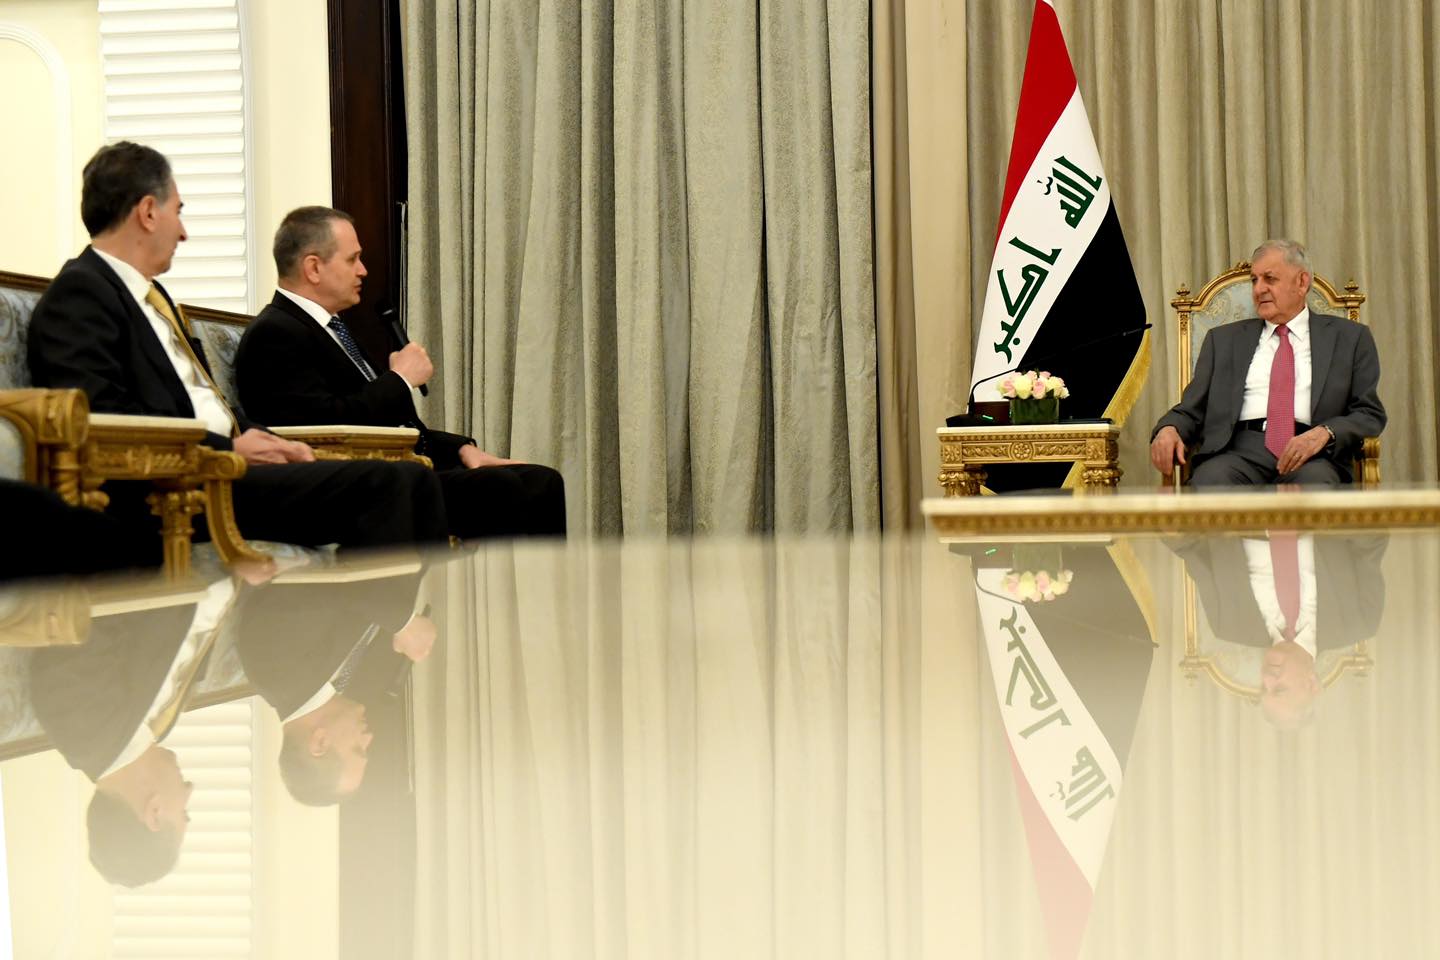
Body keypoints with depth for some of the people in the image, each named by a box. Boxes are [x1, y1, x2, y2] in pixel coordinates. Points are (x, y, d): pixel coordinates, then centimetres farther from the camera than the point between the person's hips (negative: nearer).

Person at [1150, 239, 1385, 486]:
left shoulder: (1349, 338, 17)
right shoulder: (1224, 339, 24)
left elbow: (1371, 415, 10)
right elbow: (1191, 409, 19)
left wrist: (1324, 433, -12)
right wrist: (1169, 429, -7)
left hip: (1310, 457, -1)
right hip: (1238, 450, 1)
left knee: (1314, 482, -38)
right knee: (1209, 480, -35)